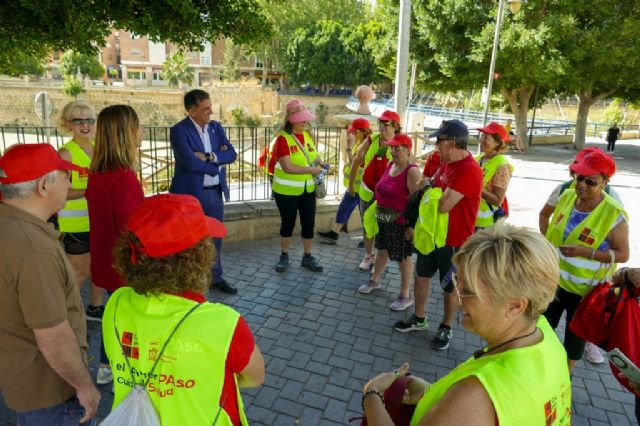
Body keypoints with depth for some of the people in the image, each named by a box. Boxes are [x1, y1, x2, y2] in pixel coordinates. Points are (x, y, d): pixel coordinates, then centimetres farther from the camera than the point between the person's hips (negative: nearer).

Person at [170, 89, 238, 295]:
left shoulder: (216, 127, 7)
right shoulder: (179, 130, -12)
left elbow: (231, 154, -1)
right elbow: (189, 161, -23)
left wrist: (209, 156, -16)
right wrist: (217, 163, -11)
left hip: (215, 192, 6)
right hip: (191, 193, -6)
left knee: (215, 238, 16)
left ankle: (215, 277, 32)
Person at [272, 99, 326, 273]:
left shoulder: (307, 136, 5)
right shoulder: (283, 139, -15)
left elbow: (313, 155, 20)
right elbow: (287, 167, -23)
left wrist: (320, 162, -2)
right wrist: (312, 170, -20)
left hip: (308, 190, 5)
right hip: (286, 191, -5)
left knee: (309, 223, 8)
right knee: (287, 223, 8)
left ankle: (307, 257, 23)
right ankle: (284, 256, 26)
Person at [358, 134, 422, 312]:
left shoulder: (412, 171, -19)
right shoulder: (391, 165, 5)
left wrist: (411, 225, -22)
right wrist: (378, 211, 16)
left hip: (400, 222, -7)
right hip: (384, 219, 7)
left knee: (403, 258, 5)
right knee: (383, 250, 23)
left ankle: (405, 296, 19)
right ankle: (374, 280, 43)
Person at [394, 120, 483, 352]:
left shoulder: (469, 171, -26)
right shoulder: (446, 162, 3)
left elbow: (443, 205, -30)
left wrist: (427, 188, -12)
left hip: (454, 240, -8)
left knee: (450, 287, 11)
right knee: (421, 276, 18)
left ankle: (446, 328, 32)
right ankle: (419, 319, 38)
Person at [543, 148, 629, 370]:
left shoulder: (613, 214, -22)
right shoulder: (567, 195, -7)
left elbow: (623, 254, -17)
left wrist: (584, 251, -30)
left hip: (584, 289, -5)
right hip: (553, 280, 5)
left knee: (576, 332, 17)